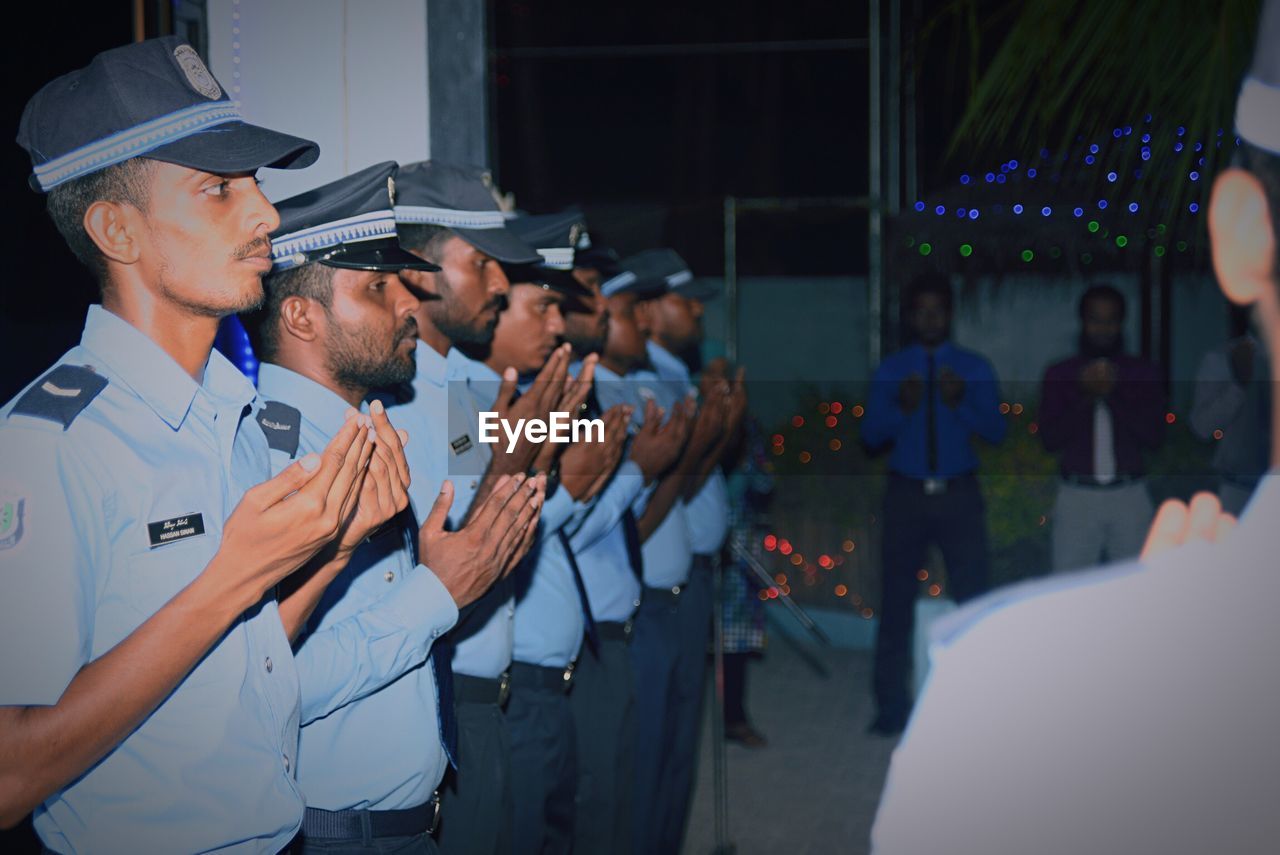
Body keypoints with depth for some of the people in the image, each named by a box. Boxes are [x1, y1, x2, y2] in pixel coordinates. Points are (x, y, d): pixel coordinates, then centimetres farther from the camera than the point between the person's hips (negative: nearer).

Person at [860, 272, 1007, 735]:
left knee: (971, 596, -2)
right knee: (896, 600, 4)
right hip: (906, 493, 1)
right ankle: (892, 706, 12)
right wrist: (901, 408, -18)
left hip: (959, 494, -1)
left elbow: (996, 430, -4)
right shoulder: (890, 370, 6)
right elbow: (871, 434, -1)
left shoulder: (975, 368, 5)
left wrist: (961, 405, -20)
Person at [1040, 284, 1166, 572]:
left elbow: (1155, 436, -2)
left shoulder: (1145, 373, 6)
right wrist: (1084, 397, -13)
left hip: (1130, 497, 0)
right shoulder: (1059, 374, 5)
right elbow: (1050, 439, -2)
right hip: (1077, 497, 0)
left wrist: (1114, 395, -12)